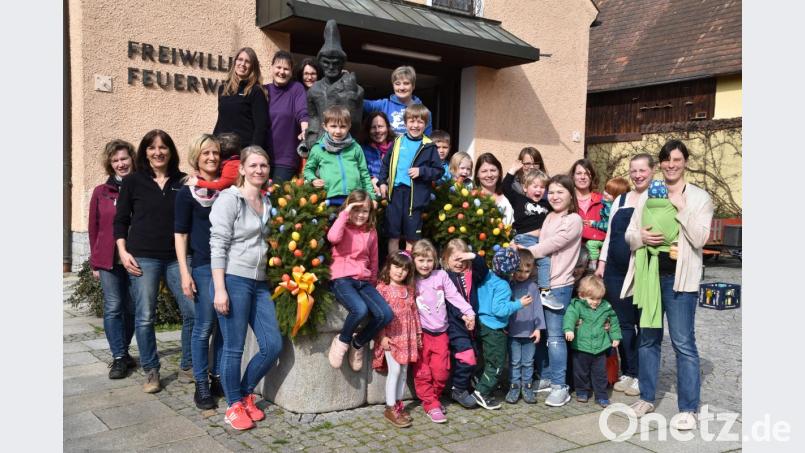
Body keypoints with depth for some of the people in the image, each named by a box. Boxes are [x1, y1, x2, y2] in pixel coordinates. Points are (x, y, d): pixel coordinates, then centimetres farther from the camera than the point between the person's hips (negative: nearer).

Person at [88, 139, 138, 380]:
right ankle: (119, 357, 6)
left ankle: (123, 352, 24)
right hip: (109, 260, 0)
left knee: (132, 308, 7)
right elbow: (93, 228, 8)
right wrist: (95, 263, 6)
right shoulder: (101, 192, 5)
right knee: (113, 307, -1)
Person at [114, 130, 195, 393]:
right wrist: (123, 251, -3)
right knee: (144, 317, 1)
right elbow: (120, 220, 8)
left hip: (177, 257, 2)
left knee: (193, 312, -3)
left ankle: (187, 368, 14)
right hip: (142, 258, -1)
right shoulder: (133, 181, 5)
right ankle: (151, 372, 16)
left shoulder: (183, 181, 8)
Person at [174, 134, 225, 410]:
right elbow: (180, 235, 0)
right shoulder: (187, 193, 2)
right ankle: (201, 385, 11)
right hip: (204, 266, -3)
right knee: (204, 327, -1)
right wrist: (185, 273, -8)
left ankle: (218, 378, 21)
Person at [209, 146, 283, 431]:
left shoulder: (269, 202, 14)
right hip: (233, 280, -7)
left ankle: (245, 395, 26)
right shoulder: (229, 198, -5)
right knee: (234, 348, 0)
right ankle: (234, 406, 18)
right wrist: (219, 289, -17)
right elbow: (217, 245, -11)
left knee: (273, 346, 5)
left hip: (259, 283, 7)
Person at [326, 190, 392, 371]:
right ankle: (342, 340, -3)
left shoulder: (371, 232, 16)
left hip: (364, 281, 5)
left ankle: (358, 344, 8)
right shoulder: (343, 227, 3)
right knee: (360, 309, -34)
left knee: (386, 315, -17)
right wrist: (345, 213, -12)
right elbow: (333, 237, -22)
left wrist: (372, 283, 16)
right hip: (342, 279, -5)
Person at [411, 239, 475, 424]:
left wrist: (469, 312, -7)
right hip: (421, 332, -2)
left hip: (440, 332, 2)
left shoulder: (441, 275, 2)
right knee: (423, 372, -2)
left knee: (441, 371, 2)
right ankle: (431, 405, 9)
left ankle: (434, 397, 25)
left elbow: (454, 295, 0)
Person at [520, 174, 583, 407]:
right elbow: (543, 245, 13)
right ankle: (546, 378, 24)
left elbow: (551, 245, -15)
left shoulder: (574, 220, -7)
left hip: (559, 285, -7)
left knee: (555, 335, -6)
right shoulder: (549, 217, 16)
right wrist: (522, 251, -3)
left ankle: (559, 386, 2)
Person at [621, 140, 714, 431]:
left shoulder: (699, 198, 1)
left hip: (678, 278, -4)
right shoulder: (647, 196, 11)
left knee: (683, 342, -5)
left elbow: (699, 239, -9)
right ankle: (647, 397, 27)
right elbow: (629, 234, 10)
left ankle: (688, 408, 4)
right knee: (648, 339, 13)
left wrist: (681, 208, -16)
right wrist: (641, 237, -12)